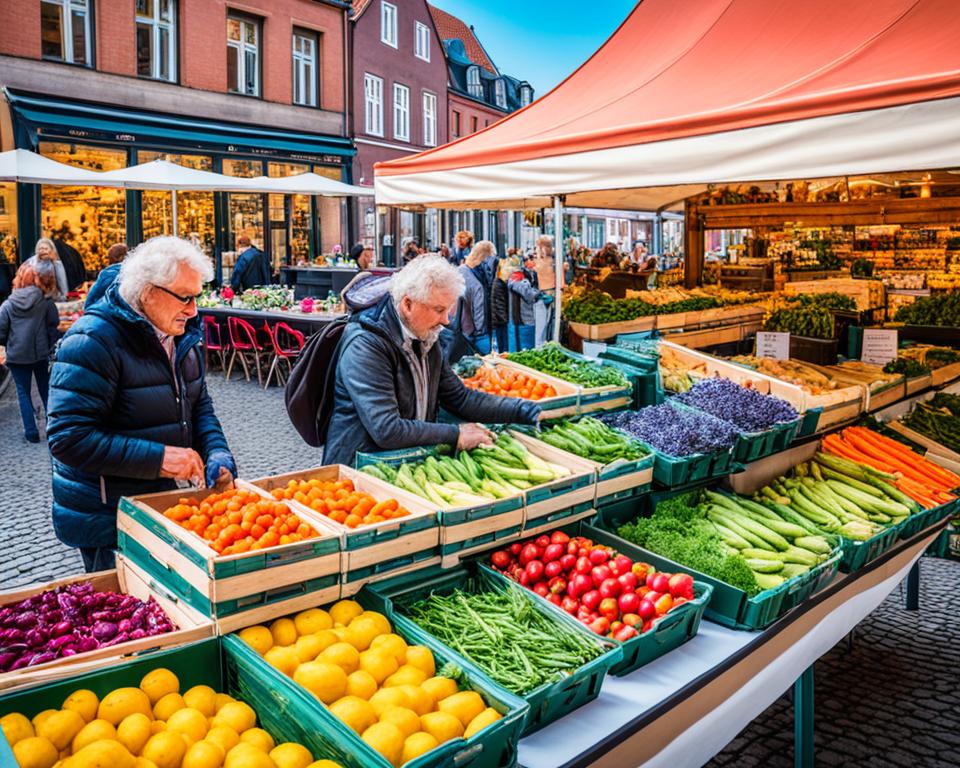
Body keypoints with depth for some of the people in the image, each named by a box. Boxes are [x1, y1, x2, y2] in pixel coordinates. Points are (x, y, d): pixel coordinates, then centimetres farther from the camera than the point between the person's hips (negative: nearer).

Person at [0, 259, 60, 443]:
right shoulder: (46, 302, -8)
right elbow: (53, 328, -4)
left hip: (17, 356, -1)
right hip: (41, 354, 1)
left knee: (23, 393, 10)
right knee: (46, 391, 15)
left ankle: (31, 432, 10)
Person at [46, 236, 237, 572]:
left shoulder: (181, 335, 4)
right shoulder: (93, 341, -21)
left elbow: (199, 406, 13)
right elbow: (68, 437, -25)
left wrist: (216, 451, -6)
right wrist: (157, 458, -29)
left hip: (162, 498, 7)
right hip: (105, 517, -7)